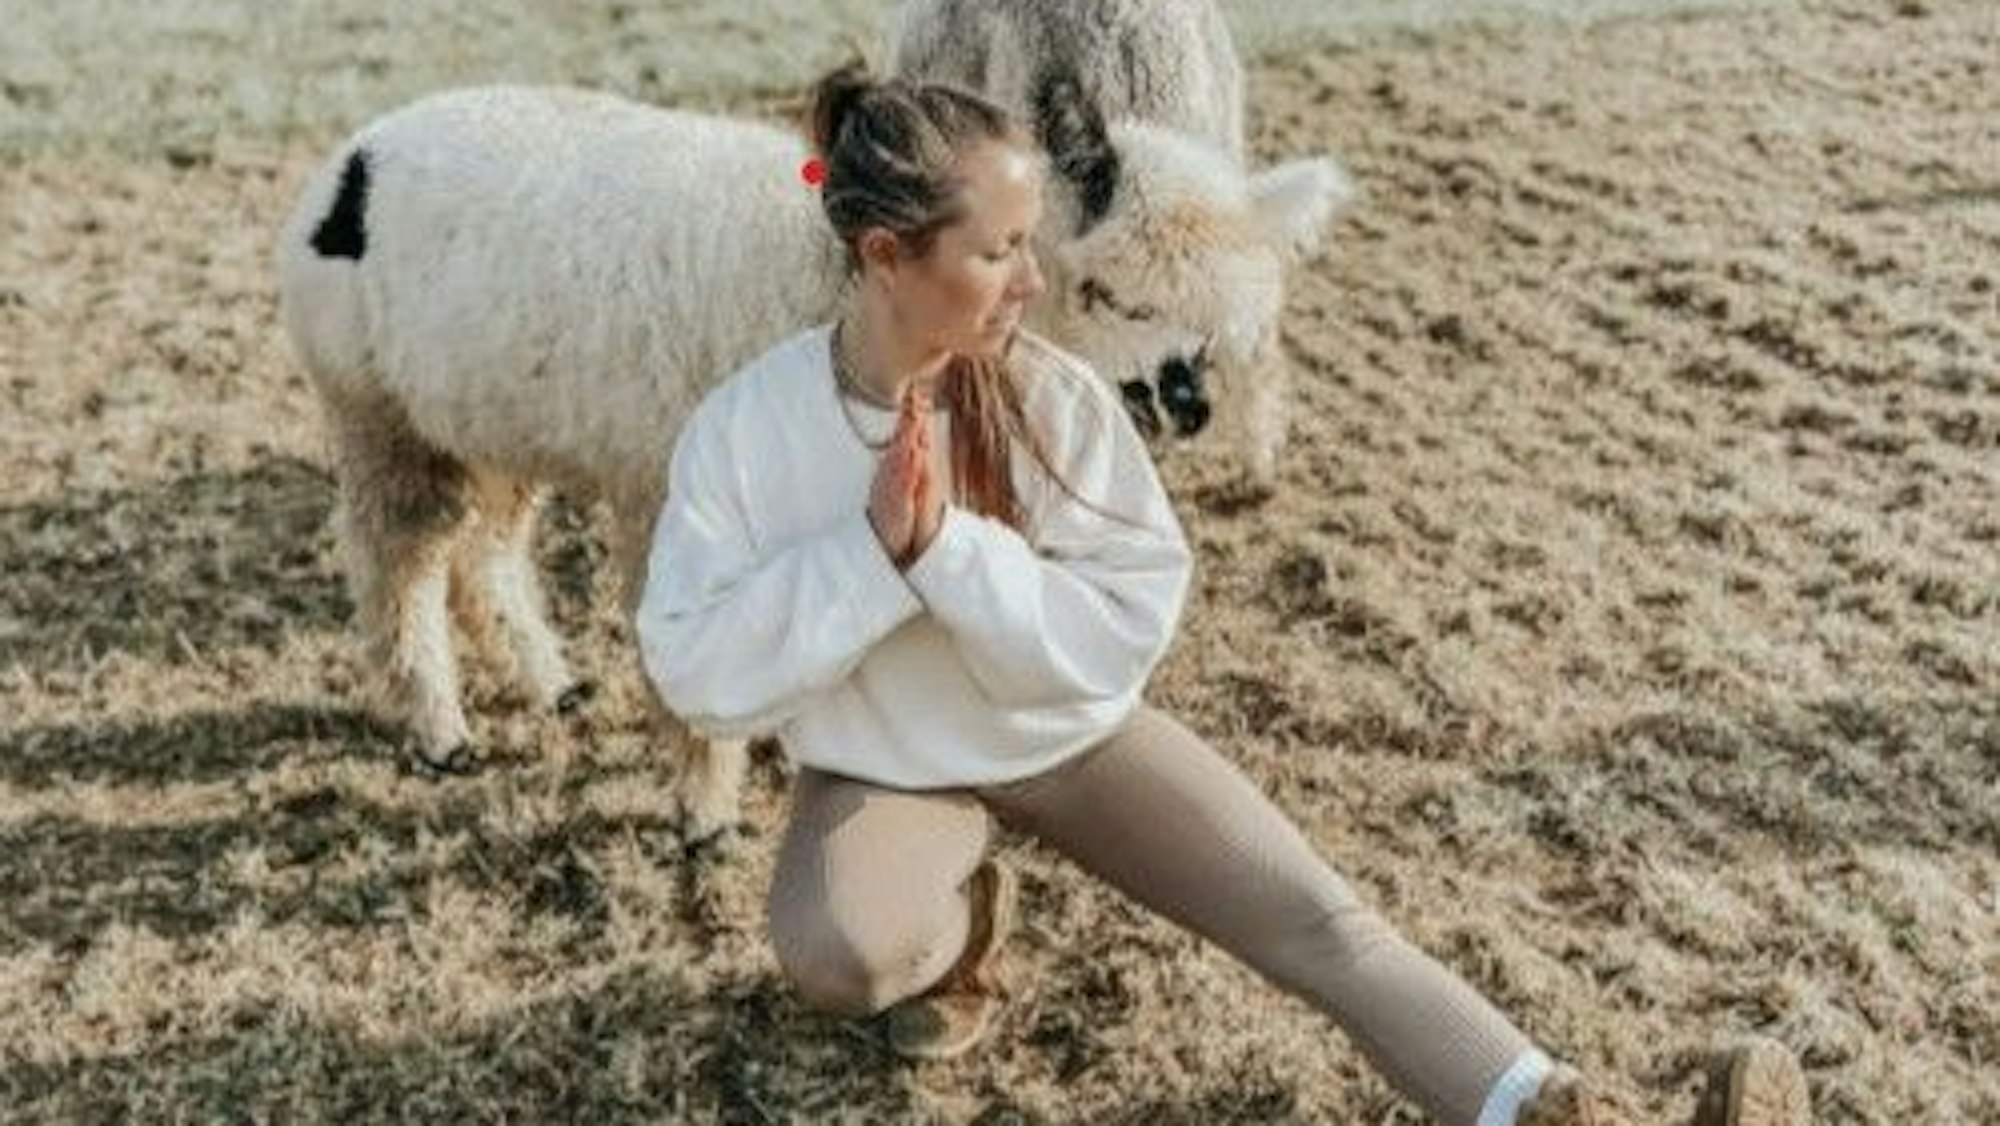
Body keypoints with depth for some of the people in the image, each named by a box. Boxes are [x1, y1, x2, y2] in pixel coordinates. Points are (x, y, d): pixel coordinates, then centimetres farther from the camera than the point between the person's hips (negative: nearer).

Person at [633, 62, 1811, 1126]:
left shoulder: (1053, 398, -17)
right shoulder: (745, 426, -19)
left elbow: (1122, 634, -18)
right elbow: (697, 673, -19)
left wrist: (944, 542, -31)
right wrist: (871, 547, -30)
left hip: (1070, 733, 1)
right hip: (884, 774, 0)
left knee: (1318, 920, -14)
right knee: (838, 948, -33)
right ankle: (962, 917, 1)